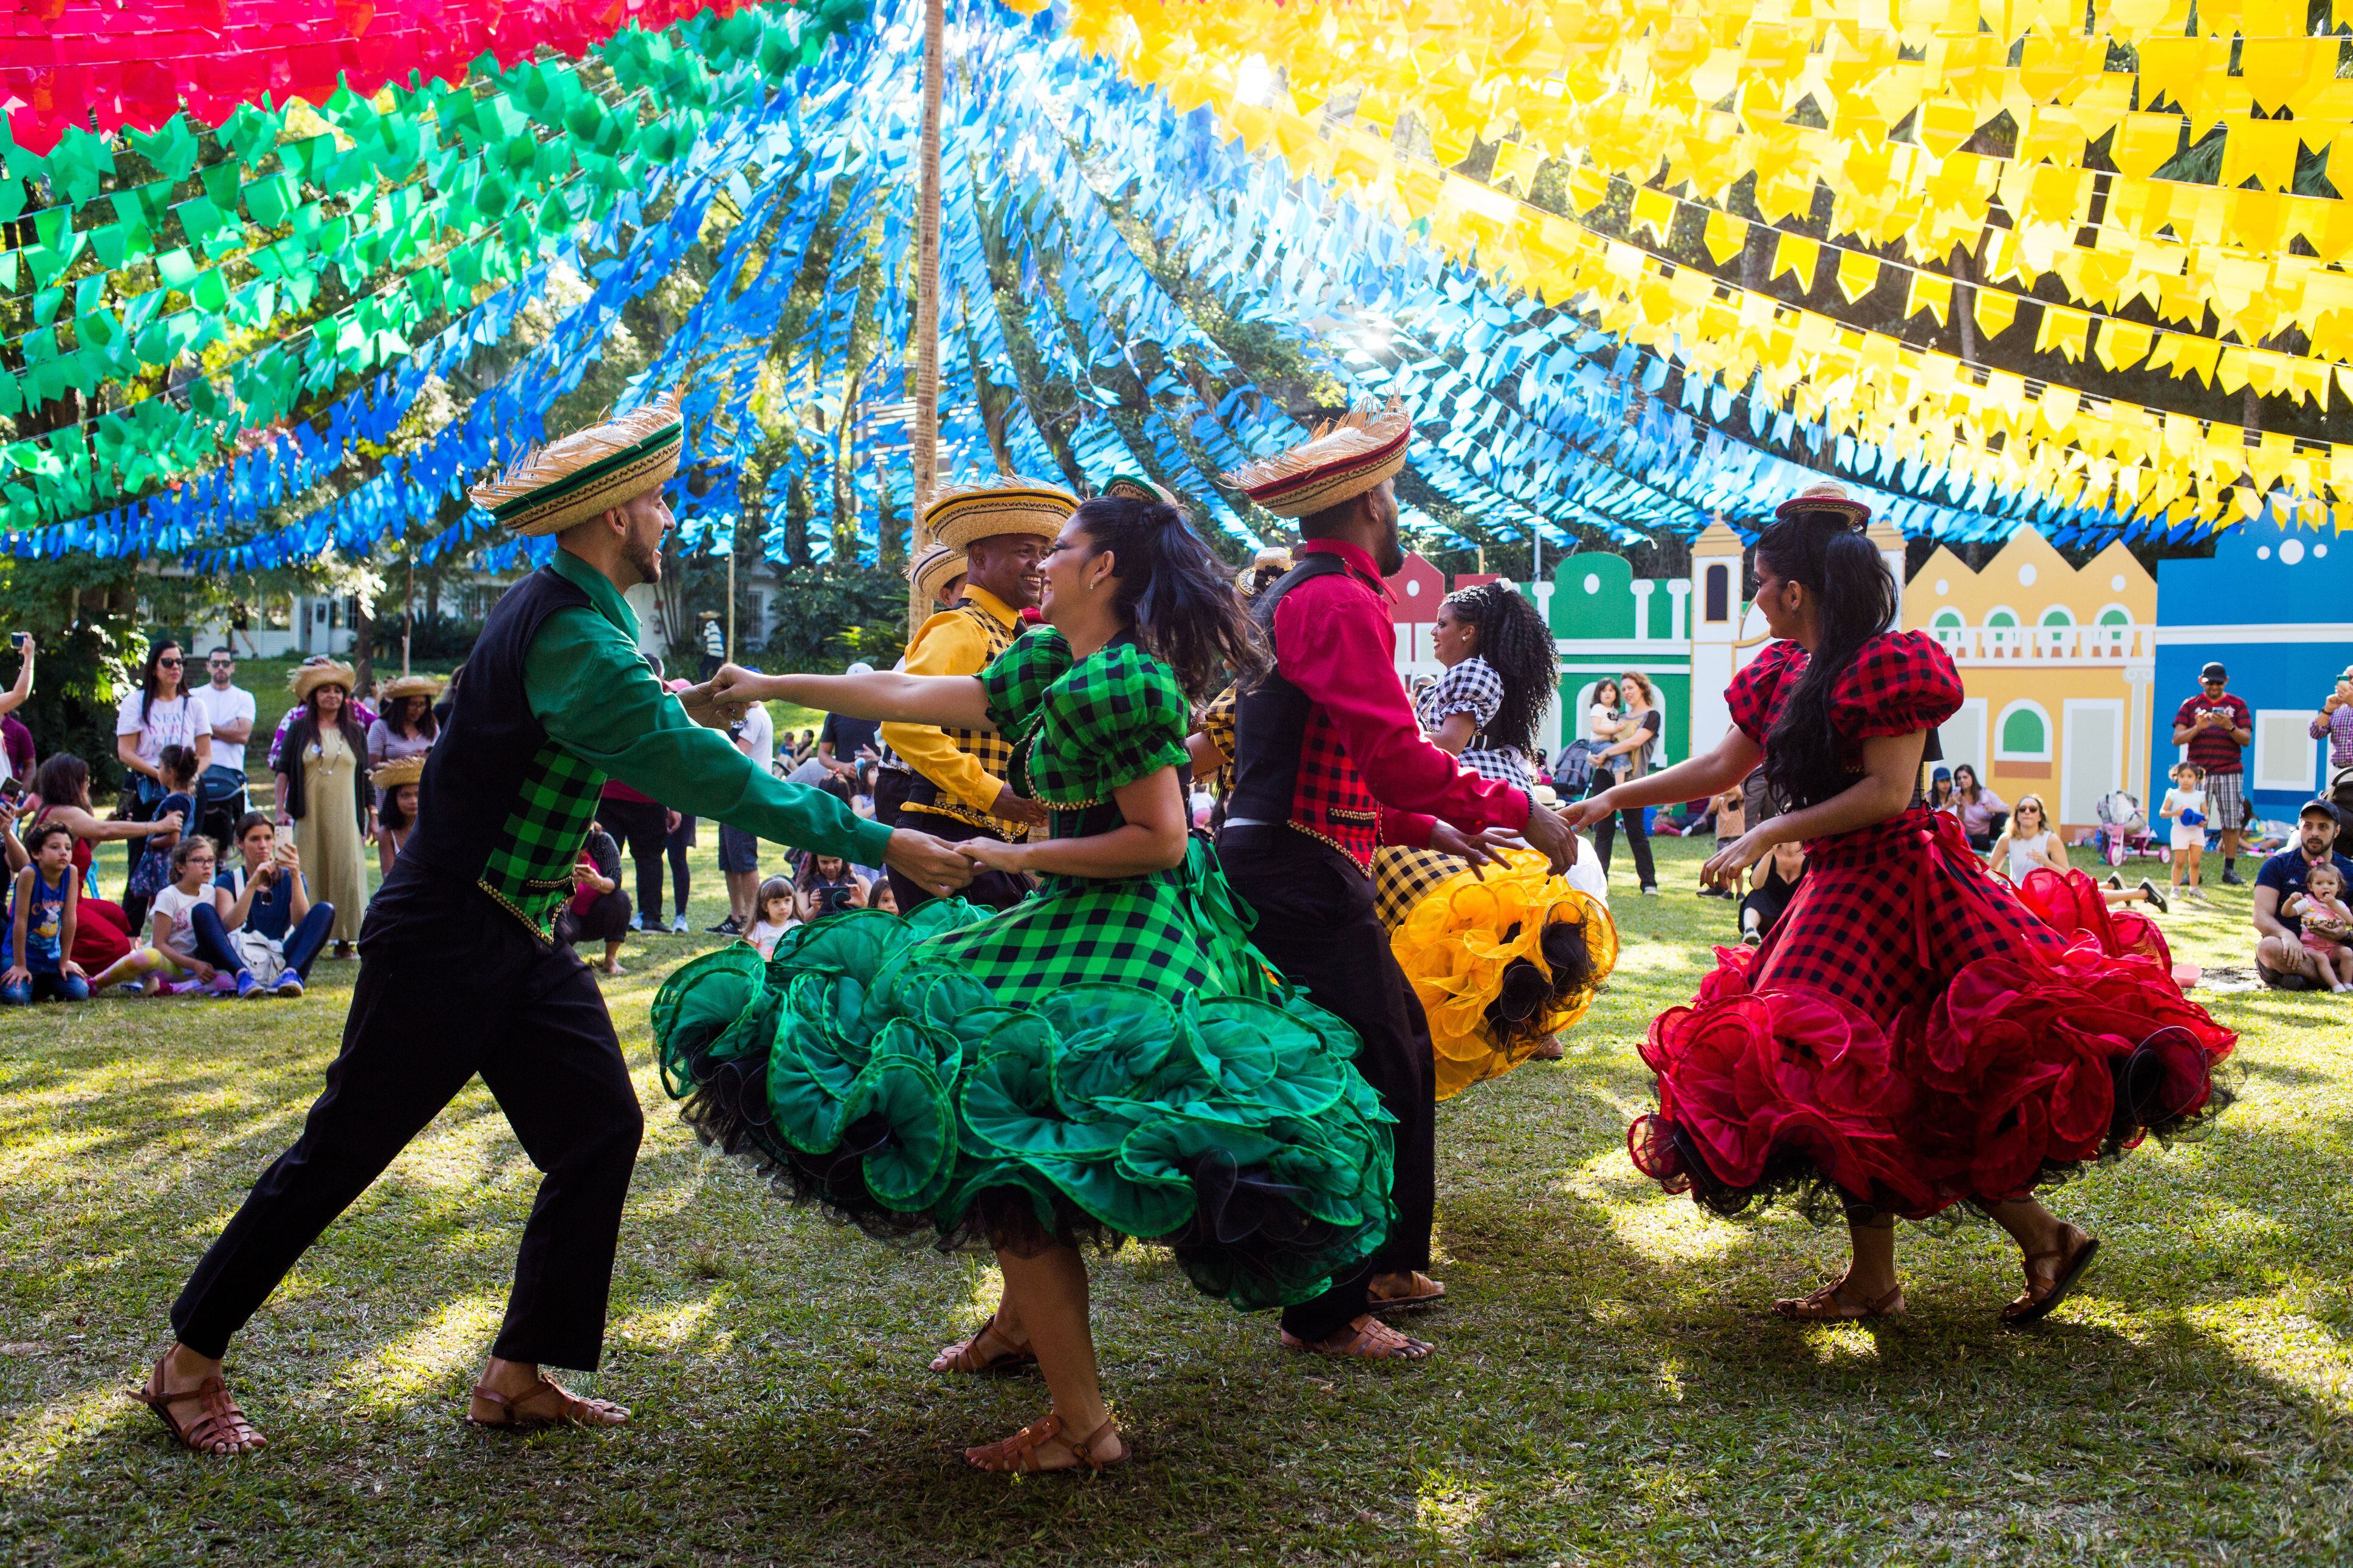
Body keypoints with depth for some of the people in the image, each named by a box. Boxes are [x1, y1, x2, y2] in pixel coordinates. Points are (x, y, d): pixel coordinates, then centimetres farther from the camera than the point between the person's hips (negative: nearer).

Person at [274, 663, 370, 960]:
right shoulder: (299, 729, 6)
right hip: (309, 815, -1)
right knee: (307, 874, -1)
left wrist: (371, 816, 11)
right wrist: (280, 809, -5)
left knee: (347, 872, -5)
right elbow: (283, 770, 4)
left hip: (345, 817, 1)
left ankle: (344, 940, 0)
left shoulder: (355, 732, 12)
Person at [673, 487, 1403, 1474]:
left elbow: (1160, 840, -20)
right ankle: (1022, 1324, 40)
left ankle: (1082, 1425, -10)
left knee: (1001, 1138, -15)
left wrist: (1020, 858, -13)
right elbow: (910, 699, 16)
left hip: (1125, 940, -10)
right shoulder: (1052, 664, 12)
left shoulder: (1116, 682, -17)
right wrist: (773, 687, 19)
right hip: (1082, 925, 10)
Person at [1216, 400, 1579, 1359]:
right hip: (1304, 875, -11)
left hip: (1276, 860, 11)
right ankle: (1328, 1314, 0)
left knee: (1400, 1051, 17)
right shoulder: (1340, 602, -12)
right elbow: (1394, 753, -23)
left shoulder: (1289, 598, 21)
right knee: (1374, 1075, -7)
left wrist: (1427, 832, 23)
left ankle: (1376, 1266, 27)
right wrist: (1518, 811, -16)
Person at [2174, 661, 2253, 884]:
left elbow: (2246, 739, 2)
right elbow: (2177, 739, 2)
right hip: (2198, 771, 0)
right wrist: (2197, 727, -16)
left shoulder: (2237, 705, 11)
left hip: (2230, 772, 0)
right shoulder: (2190, 705, 10)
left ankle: (2230, 870, 5)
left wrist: (2229, 727, -17)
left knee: (2232, 822, -1)